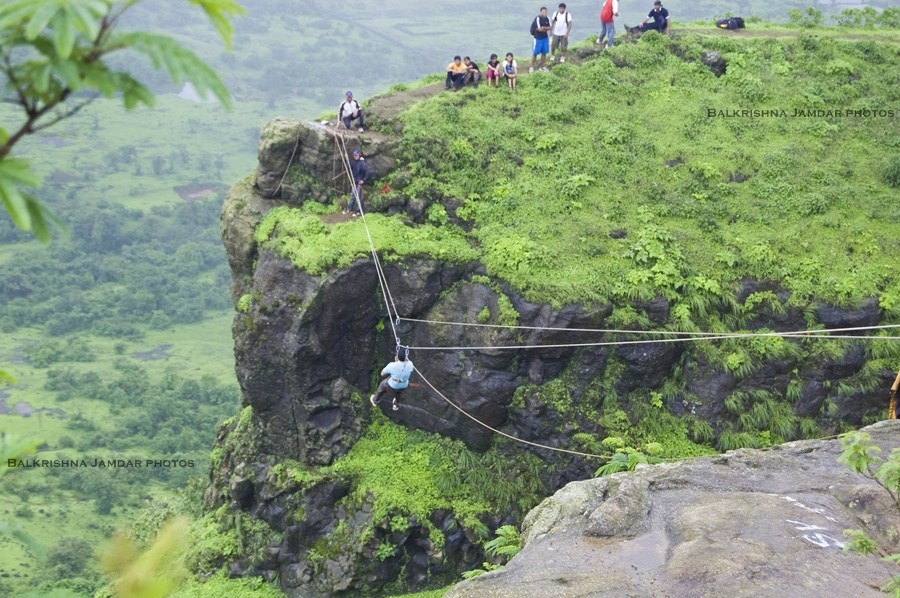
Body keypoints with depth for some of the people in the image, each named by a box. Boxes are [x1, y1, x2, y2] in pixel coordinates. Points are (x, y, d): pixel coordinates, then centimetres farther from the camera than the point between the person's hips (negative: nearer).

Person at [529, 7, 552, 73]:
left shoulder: (547, 18, 1)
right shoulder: (537, 18, -19)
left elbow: (549, 28, 0)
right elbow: (539, 29, -24)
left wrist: (543, 28, -17)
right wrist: (546, 28, -9)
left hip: (545, 38, 6)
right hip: (538, 38, -6)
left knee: (544, 52, 11)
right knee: (535, 53, 1)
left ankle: (543, 66, 23)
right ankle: (531, 67, 13)